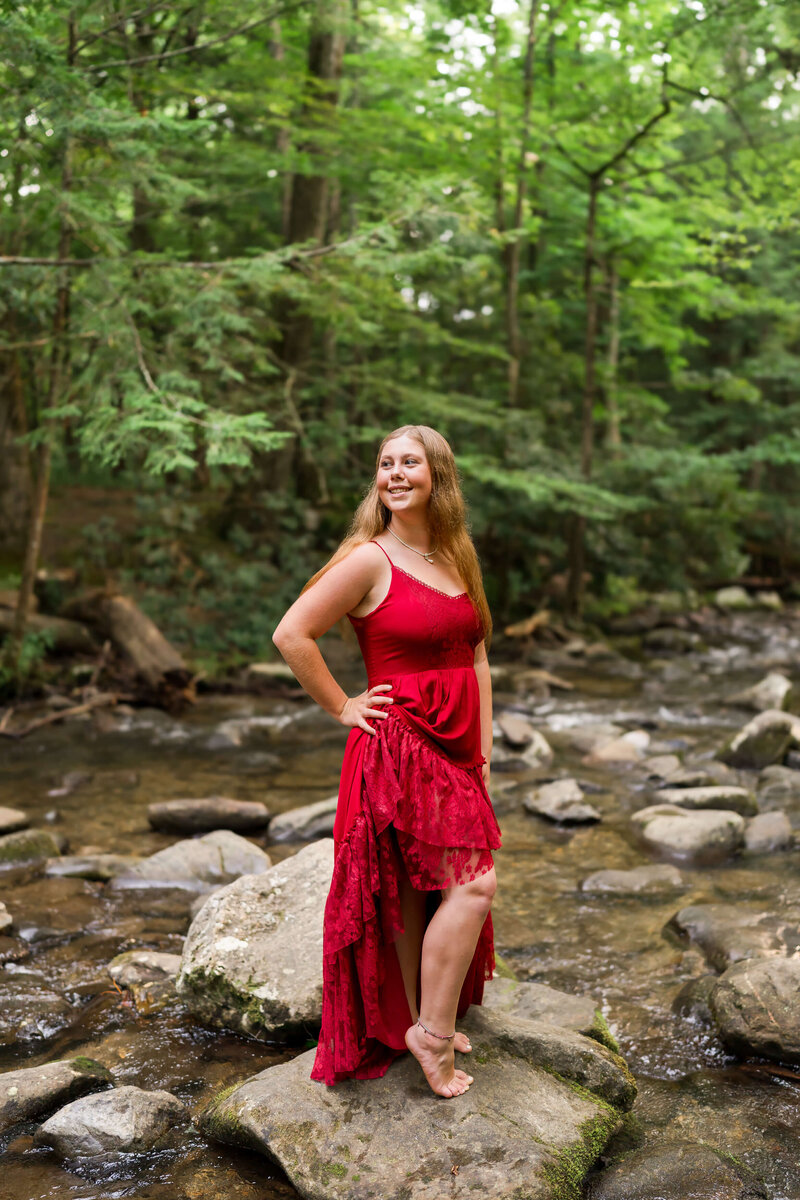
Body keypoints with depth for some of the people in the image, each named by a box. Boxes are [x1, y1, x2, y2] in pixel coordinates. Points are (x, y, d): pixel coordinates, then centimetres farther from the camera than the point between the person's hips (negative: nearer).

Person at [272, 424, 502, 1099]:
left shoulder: (457, 558, 11)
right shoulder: (370, 559, -11)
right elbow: (292, 635, -13)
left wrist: (483, 752, 9)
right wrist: (342, 708, -7)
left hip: (455, 747, 7)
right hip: (399, 745, -7)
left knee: (424, 892, 14)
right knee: (473, 884, -11)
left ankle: (423, 1021, 30)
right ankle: (432, 1031, 3)